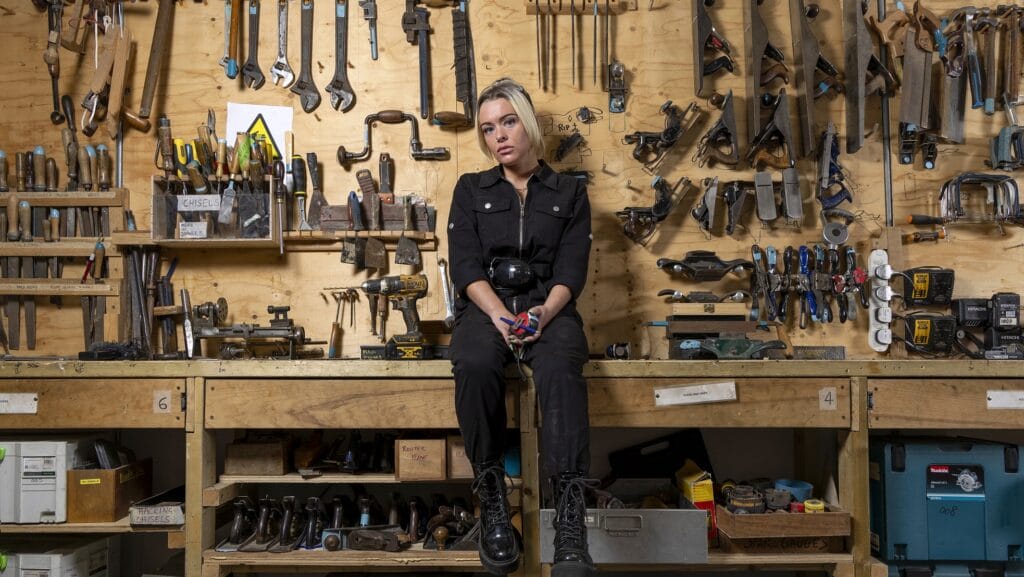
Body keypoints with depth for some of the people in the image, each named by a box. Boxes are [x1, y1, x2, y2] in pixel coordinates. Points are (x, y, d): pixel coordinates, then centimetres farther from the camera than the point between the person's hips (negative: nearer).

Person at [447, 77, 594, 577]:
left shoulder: (569, 192, 15)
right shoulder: (471, 190, 16)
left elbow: (571, 268, 3)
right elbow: (465, 265, 2)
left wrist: (543, 313, -19)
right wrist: (500, 315, -17)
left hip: (548, 307, 0)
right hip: (485, 306, 1)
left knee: (559, 370, -36)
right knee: (475, 367, -36)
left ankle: (570, 524, -41)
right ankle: (492, 502, -23)